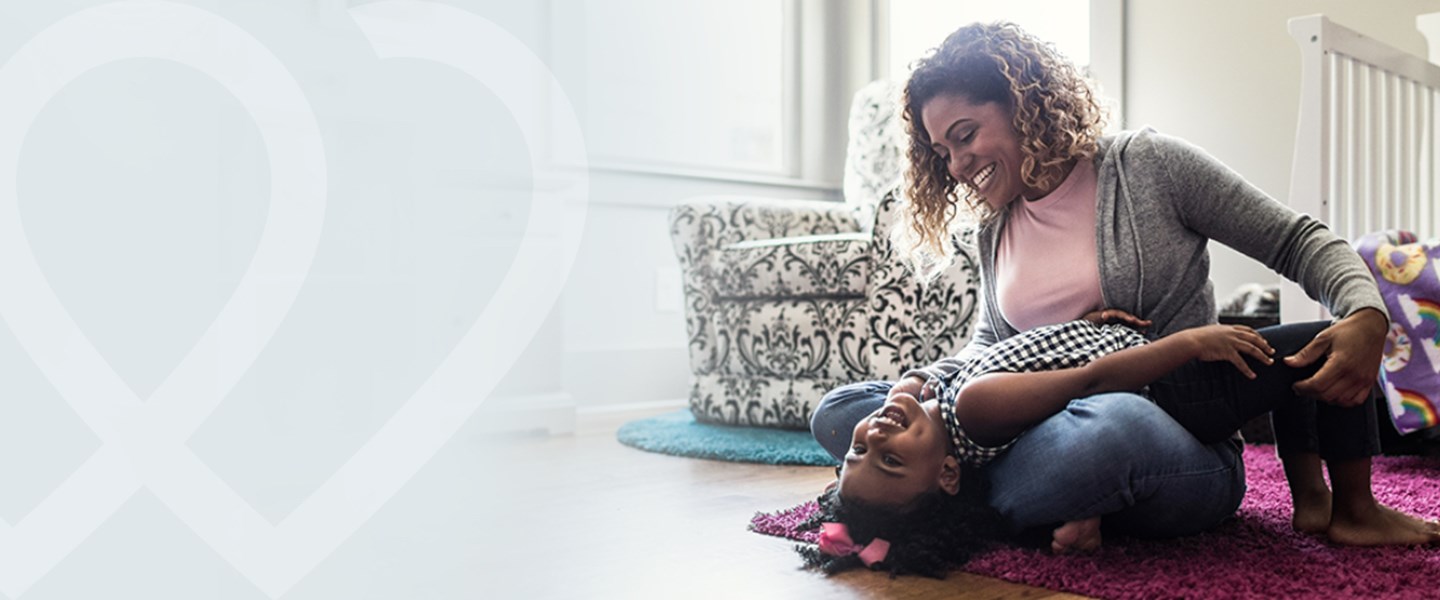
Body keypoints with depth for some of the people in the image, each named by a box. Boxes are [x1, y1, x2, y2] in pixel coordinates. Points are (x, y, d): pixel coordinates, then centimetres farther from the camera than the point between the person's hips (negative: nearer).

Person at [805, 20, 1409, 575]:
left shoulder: (1148, 164, -1)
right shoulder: (993, 231, 14)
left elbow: (1300, 242, 1)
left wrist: (1369, 315, -20)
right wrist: (923, 379, -2)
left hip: (1183, 452, -5)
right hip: (1047, 432, 6)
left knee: (1115, 423, -46)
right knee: (838, 409, -11)